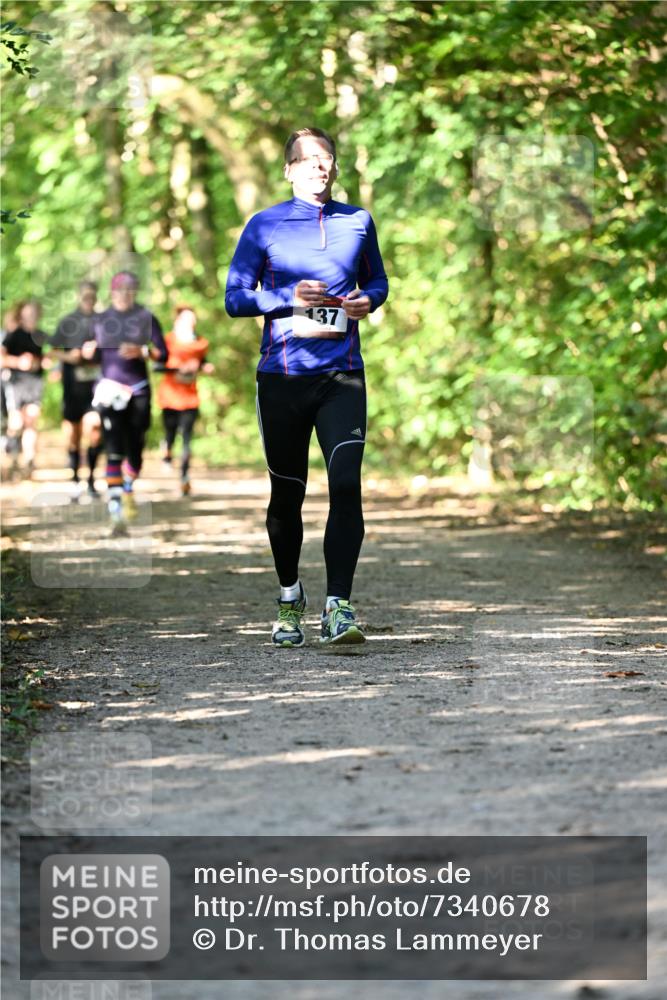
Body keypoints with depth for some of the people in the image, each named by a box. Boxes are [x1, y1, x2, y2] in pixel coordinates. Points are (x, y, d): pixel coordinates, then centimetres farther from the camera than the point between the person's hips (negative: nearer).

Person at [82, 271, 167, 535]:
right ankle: (116, 513, -16)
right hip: (110, 389, 0)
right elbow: (95, 355, 16)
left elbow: (163, 353, -1)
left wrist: (142, 351, -19)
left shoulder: (146, 319, 2)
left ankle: (128, 489, 38)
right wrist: (88, 352, -6)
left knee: (135, 449, 5)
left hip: (138, 390, 0)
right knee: (114, 451, -12)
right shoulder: (100, 320, 9)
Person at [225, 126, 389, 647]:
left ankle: (338, 608, -16)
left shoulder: (358, 222, 9)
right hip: (283, 375, -1)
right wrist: (289, 299, -13)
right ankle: (290, 599, 29)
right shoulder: (265, 226, 3)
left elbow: (377, 279, 23)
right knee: (287, 492, 8)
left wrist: (369, 300, 0)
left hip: (343, 375, 1)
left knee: (347, 486, -15)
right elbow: (235, 297, 2)